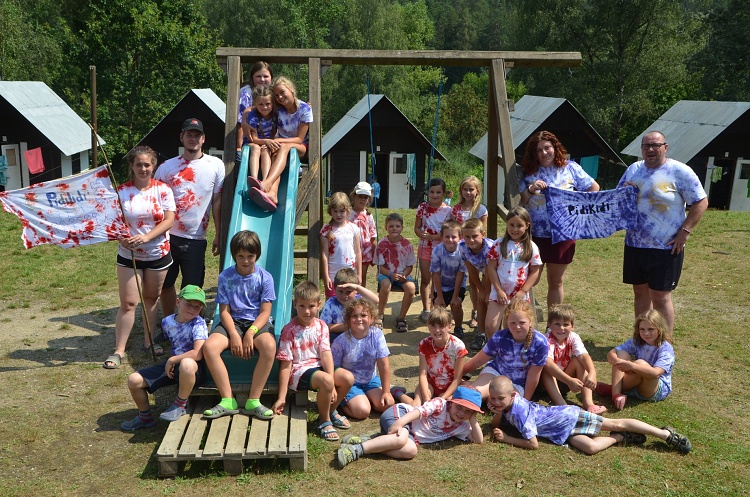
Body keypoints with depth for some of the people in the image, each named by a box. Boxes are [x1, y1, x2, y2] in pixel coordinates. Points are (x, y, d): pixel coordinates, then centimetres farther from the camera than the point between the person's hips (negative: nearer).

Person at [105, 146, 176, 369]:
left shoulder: (163, 190, -5)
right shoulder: (121, 191, -5)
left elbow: (169, 220, -11)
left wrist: (146, 237, -23)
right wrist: (121, 237, -26)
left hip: (158, 254, 1)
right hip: (128, 255, -1)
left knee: (152, 298, 15)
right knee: (128, 302, -2)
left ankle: (149, 341, 31)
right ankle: (119, 350, 6)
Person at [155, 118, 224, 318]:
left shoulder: (216, 165, 2)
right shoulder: (167, 167, 5)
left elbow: (217, 202, 3)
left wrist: (219, 235, 3)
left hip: (195, 239, -2)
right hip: (167, 236, 2)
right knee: (166, 285, 13)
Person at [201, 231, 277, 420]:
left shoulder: (265, 277, -2)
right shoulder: (225, 276, 1)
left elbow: (265, 312, -5)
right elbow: (224, 311, -1)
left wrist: (250, 333, -20)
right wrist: (234, 335, -16)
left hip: (257, 322, -2)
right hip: (233, 322, 2)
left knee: (269, 346, -35)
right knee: (209, 346, -28)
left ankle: (253, 401, -24)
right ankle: (227, 401, -19)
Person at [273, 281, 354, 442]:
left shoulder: (321, 326, 2)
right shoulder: (289, 330, -11)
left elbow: (326, 354, -7)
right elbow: (285, 364, -11)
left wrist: (332, 385, -18)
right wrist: (281, 398, -12)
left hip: (318, 366, 6)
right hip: (298, 371, -5)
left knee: (348, 378, -17)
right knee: (326, 380, -33)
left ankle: (331, 411, 10)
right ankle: (324, 420, -7)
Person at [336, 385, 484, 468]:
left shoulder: (461, 427, 14)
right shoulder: (440, 404, -5)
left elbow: (479, 440, 10)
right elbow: (420, 410, -17)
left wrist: (472, 419, -2)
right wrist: (401, 422, -32)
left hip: (412, 436, 6)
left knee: (411, 451, -30)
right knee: (401, 439, -39)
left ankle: (366, 442, -24)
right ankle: (355, 449, -36)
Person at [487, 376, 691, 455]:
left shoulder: (519, 412, -30)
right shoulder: (508, 401, -7)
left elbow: (533, 443, -28)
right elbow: (495, 425, 2)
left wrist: (508, 439, -21)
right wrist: (496, 411, -19)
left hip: (568, 418, -7)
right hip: (563, 426, 7)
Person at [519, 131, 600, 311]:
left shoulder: (570, 168, 3)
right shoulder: (528, 173, 1)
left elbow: (594, 188, 9)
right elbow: (519, 203, -4)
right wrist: (530, 190, -20)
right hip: (534, 235, -1)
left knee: (556, 282, 13)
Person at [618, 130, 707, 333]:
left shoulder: (680, 171, -8)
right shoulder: (634, 169, 9)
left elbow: (701, 202, -8)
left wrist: (684, 232, -15)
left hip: (665, 247, -5)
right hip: (634, 245, 6)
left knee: (660, 297, -2)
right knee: (640, 293, 13)